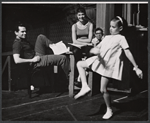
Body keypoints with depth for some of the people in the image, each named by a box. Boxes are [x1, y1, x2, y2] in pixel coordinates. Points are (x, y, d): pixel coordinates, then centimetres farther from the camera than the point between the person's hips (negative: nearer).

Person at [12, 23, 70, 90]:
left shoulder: (23, 40, 16)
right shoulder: (17, 43, -15)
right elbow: (17, 60, -27)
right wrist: (32, 60, -23)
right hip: (37, 62, -10)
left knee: (41, 37, 9)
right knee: (63, 58, -14)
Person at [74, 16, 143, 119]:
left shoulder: (121, 38, -3)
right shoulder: (107, 37, 16)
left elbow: (128, 53, -9)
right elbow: (96, 48, 9)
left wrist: (136, 68, -13)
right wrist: (94, 50, -17)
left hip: (109, 65, -7)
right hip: (99, 60, 7)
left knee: (103, 90, -5)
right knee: (80, 64, 4)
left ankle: (109, 110, 17)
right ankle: (85, 86, -4)